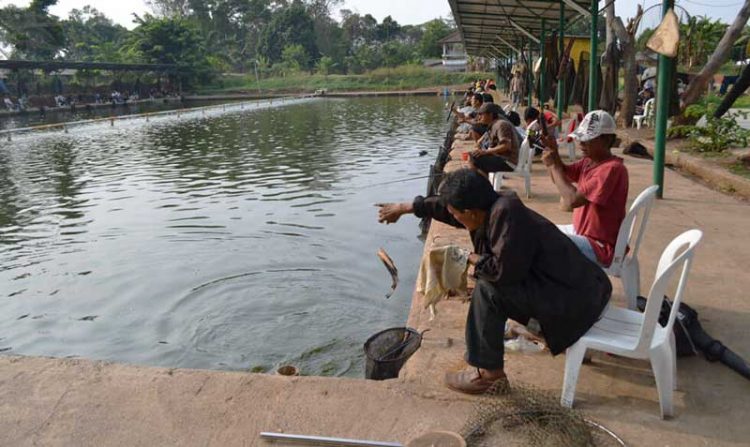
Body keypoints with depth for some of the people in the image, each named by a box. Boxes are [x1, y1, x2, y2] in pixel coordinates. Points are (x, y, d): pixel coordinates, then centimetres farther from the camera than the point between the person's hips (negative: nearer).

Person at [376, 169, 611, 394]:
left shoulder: (507, 212, -26)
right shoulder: (492, 205, 1)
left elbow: (504, 269, -27)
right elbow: (446, 205, 14)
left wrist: (471, 258, -8)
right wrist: (404, 207, 24)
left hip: (574, 297, -10)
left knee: (488, 290, -17)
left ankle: (488, 371, -4)